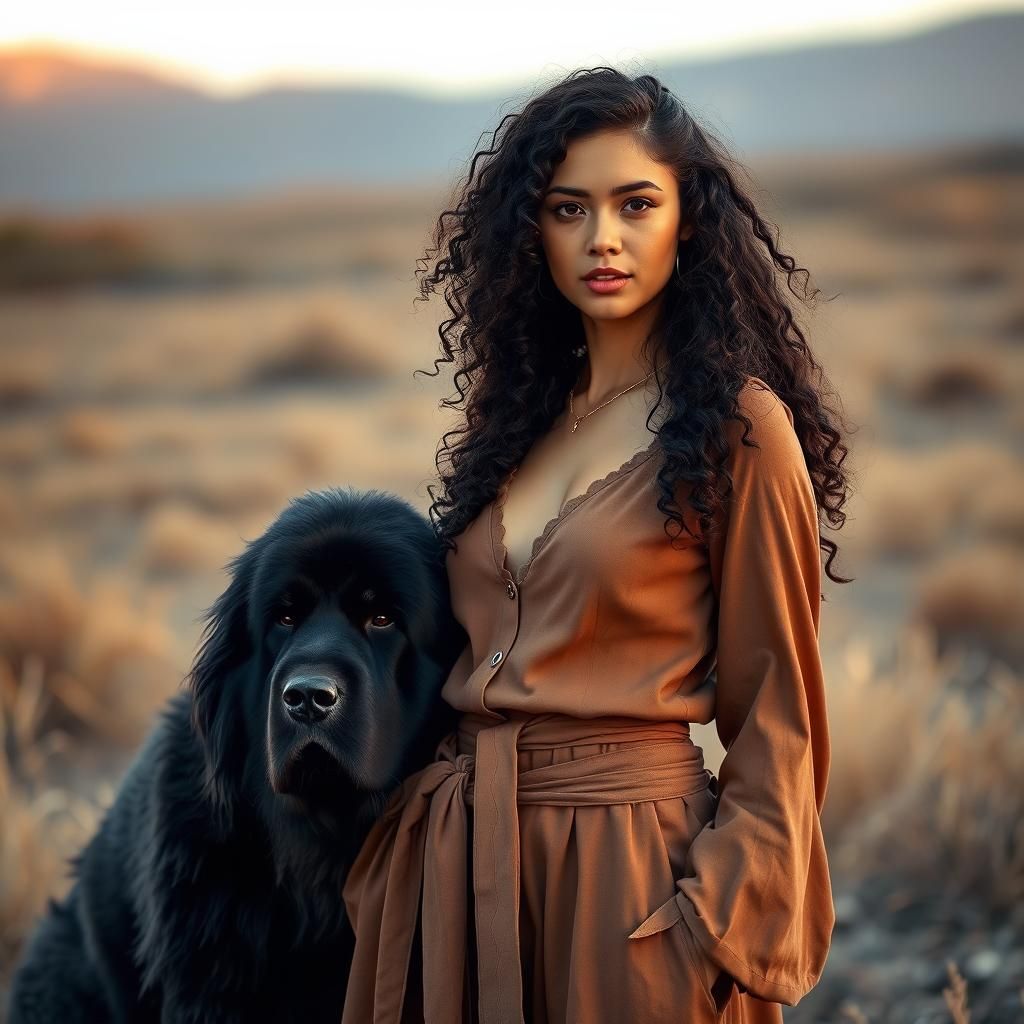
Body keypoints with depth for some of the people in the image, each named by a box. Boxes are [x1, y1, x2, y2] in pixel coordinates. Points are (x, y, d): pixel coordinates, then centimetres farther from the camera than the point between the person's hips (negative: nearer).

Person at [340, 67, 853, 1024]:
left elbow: (775, 714, -6)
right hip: (457, 860, 6)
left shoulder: (738, 427, -8)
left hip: (626, 866, -6)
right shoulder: (517, 413, 10)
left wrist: (724, 923, -13)